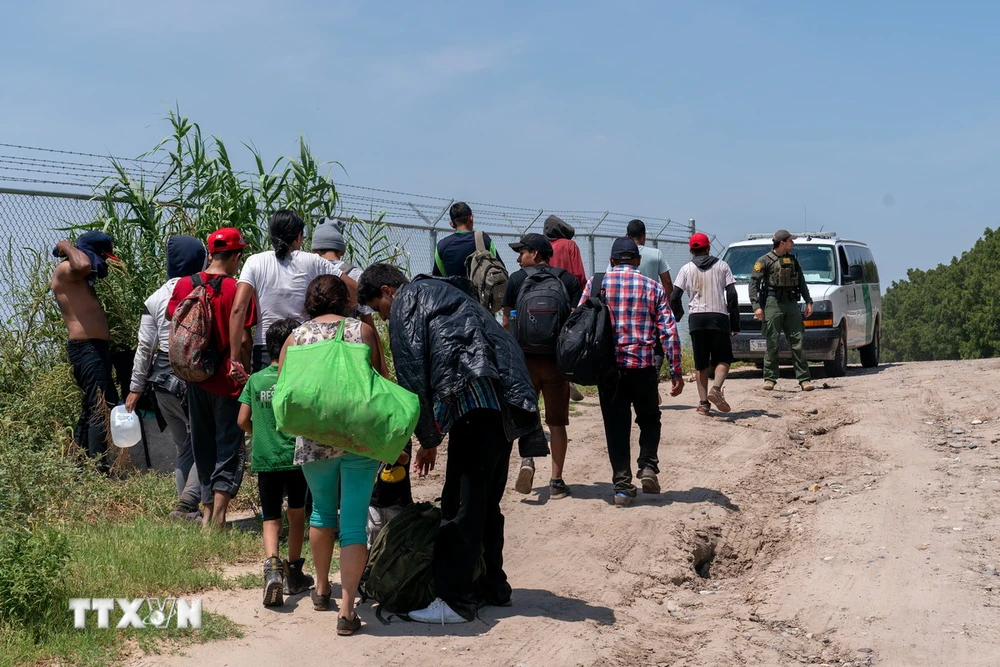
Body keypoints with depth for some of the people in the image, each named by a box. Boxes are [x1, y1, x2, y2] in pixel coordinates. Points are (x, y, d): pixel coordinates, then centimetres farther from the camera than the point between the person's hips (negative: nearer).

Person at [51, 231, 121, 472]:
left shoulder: (81, 278, 22)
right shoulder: (65, 270, -7)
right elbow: (82, 265, -29)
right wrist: (68, 247, -14)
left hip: (94, 348, 11)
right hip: (87, 348, -11)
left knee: (92, 409, 17)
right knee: (102, 409, -15)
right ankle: (99, 468, -18)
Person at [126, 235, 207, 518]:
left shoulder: (156, 298, 2)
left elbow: (145, 346, 4)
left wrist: (136, 388, 11)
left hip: (165, 376, 3)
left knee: (183, 447, 14)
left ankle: (188, 508, 16)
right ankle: (187, 503, -11)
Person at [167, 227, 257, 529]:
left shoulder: (184, 285, 1)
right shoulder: (236, 290, -13)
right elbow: (243, 339, -14)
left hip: (195, 380, 5)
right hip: (228, 380, -5)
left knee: (203, 448, 18)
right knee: (229, 450, 2)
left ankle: (208, 511, 24)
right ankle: (217, 520, -5)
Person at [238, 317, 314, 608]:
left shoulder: (255, 380, 2)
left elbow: (243, 420, 3)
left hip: (264, 458, 2)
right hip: (296, 456, -2)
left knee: (271, 518, 7)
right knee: (297, 514, 16)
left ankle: (272, 566, -18)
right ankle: (294, 574, 25)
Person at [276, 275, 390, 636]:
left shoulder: (296, 337, 4)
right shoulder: (363, 330, 3)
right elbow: (382, 381, 4)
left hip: (314, 439, 2)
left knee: (323, 509, 23)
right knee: (354, 520, 1)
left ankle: (322, 589, 35)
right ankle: (347, 609, -5)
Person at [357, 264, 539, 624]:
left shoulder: (407, 299, 6)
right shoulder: (442, 293, 33)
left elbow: (412, 373, -2)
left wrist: (427, 438, 4)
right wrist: (432, 435, 29)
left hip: (476, 393, -9)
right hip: (507, 398, 9)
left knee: (462, 503, -8)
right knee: (486, 500, 17)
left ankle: (456, 600, -6)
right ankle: (492, 585, 25)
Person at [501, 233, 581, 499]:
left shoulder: (517, 279, 2)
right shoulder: (568, 279, 4)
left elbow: (507, 322, 3)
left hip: (525, 357, -1)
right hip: (558, 358, 1)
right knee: (556, 421, 8)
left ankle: (527, 458, -10)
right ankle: (556, 481, 9)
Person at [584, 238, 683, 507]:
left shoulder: (596, 284, 3)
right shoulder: (653, 287, 4)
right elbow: (668, 332, -1)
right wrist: (676, 372, 3)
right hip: (643, 366, 0)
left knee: (616, 427, 7)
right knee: (649, 419, 20)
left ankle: (622, 485, 4)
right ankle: (648, 466, 1)